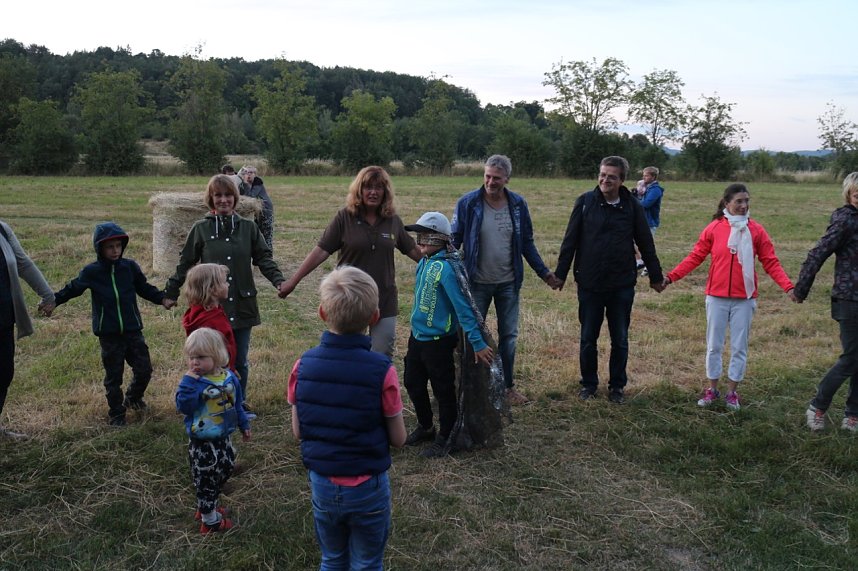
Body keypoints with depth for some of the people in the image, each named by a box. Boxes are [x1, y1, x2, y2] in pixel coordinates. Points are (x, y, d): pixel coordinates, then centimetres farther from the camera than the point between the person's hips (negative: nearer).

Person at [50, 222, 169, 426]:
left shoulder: (130, 267, -1)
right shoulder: (91, 272, -4)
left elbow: (144, 288, 9)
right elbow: (73, 288, 8)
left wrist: (162, 299, -2)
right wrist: (53, 300, -1)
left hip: (133, 330, 2)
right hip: (109, 334, -2)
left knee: (144, 370, 5)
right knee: (113, 376, 7)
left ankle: (133, 397, 34)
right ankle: (116, 413, 22)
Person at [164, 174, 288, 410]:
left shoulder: (248, 227, 3)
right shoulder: (201, 229, 1)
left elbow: (264, 258, 4)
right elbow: (185, 263, 8)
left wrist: (278, 280, -11)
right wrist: (171, 291, 10)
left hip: (242, 305, 1)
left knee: (240, 361, 11)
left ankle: (240, 405, 29)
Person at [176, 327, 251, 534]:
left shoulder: (229, 377, -1)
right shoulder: (193, 381, -17)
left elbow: (237, 404, 12)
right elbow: (184, 406, -28)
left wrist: (244, 425, 19)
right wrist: (188, 381, -33)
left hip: (223, 438, 6)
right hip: (202, 444, -6)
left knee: (226, 470, 21)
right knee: (206, 479, 5)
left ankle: (206, 507, 41)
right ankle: (209, 520, 22)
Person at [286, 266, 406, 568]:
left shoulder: (303, 366, -12)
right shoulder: (381, 370, -21)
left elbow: (298, 431, -2)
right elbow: (398, 439, -11)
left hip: (322, 484, 3)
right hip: (368, 487, -3)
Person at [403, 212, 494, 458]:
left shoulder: (444, 268, -22)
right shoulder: (423, 263, 3)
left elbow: (462, 307, -24)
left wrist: (478, 343, -25)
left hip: (438, 342, -9)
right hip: (417, 336, 9)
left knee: (443, 391, 7)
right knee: (413, 384, 20)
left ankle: (444, 439, 24)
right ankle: (425, 427, 40)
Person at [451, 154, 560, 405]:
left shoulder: (518, 204, -2)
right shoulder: (468, 203, -10)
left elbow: (527, 243, 6)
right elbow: (454, 241, -5)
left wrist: (544, 272, 3)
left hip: (508, 283, 2)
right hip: (477, 282, -2)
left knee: (509, 335, 11)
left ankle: (507, 386, 26)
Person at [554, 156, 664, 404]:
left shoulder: (632, 206, -2)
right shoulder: (585, 202, -4)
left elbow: (646, 244, 6)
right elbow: (570, 241, -1)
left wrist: (656, 276, 10)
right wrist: (560, 273, -1)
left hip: (622, 285, 0)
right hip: (589, 284, 0)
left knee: (620, 340, 10)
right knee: (588, 339, 10)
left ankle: (617, 386, 26)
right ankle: (589, 384, 26)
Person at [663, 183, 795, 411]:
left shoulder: (757, 230, -1)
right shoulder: (714, 228, -4)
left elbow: (771, 263, -2)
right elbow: (695, 257, -2)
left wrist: (788, 286, -14)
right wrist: (671, 276, -11)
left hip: (744, 299, 0)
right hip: (717, 297, 0)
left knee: (739, 347, 8)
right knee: (713, 345, 10)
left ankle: (732, 392, 21)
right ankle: (712, 389, 24)